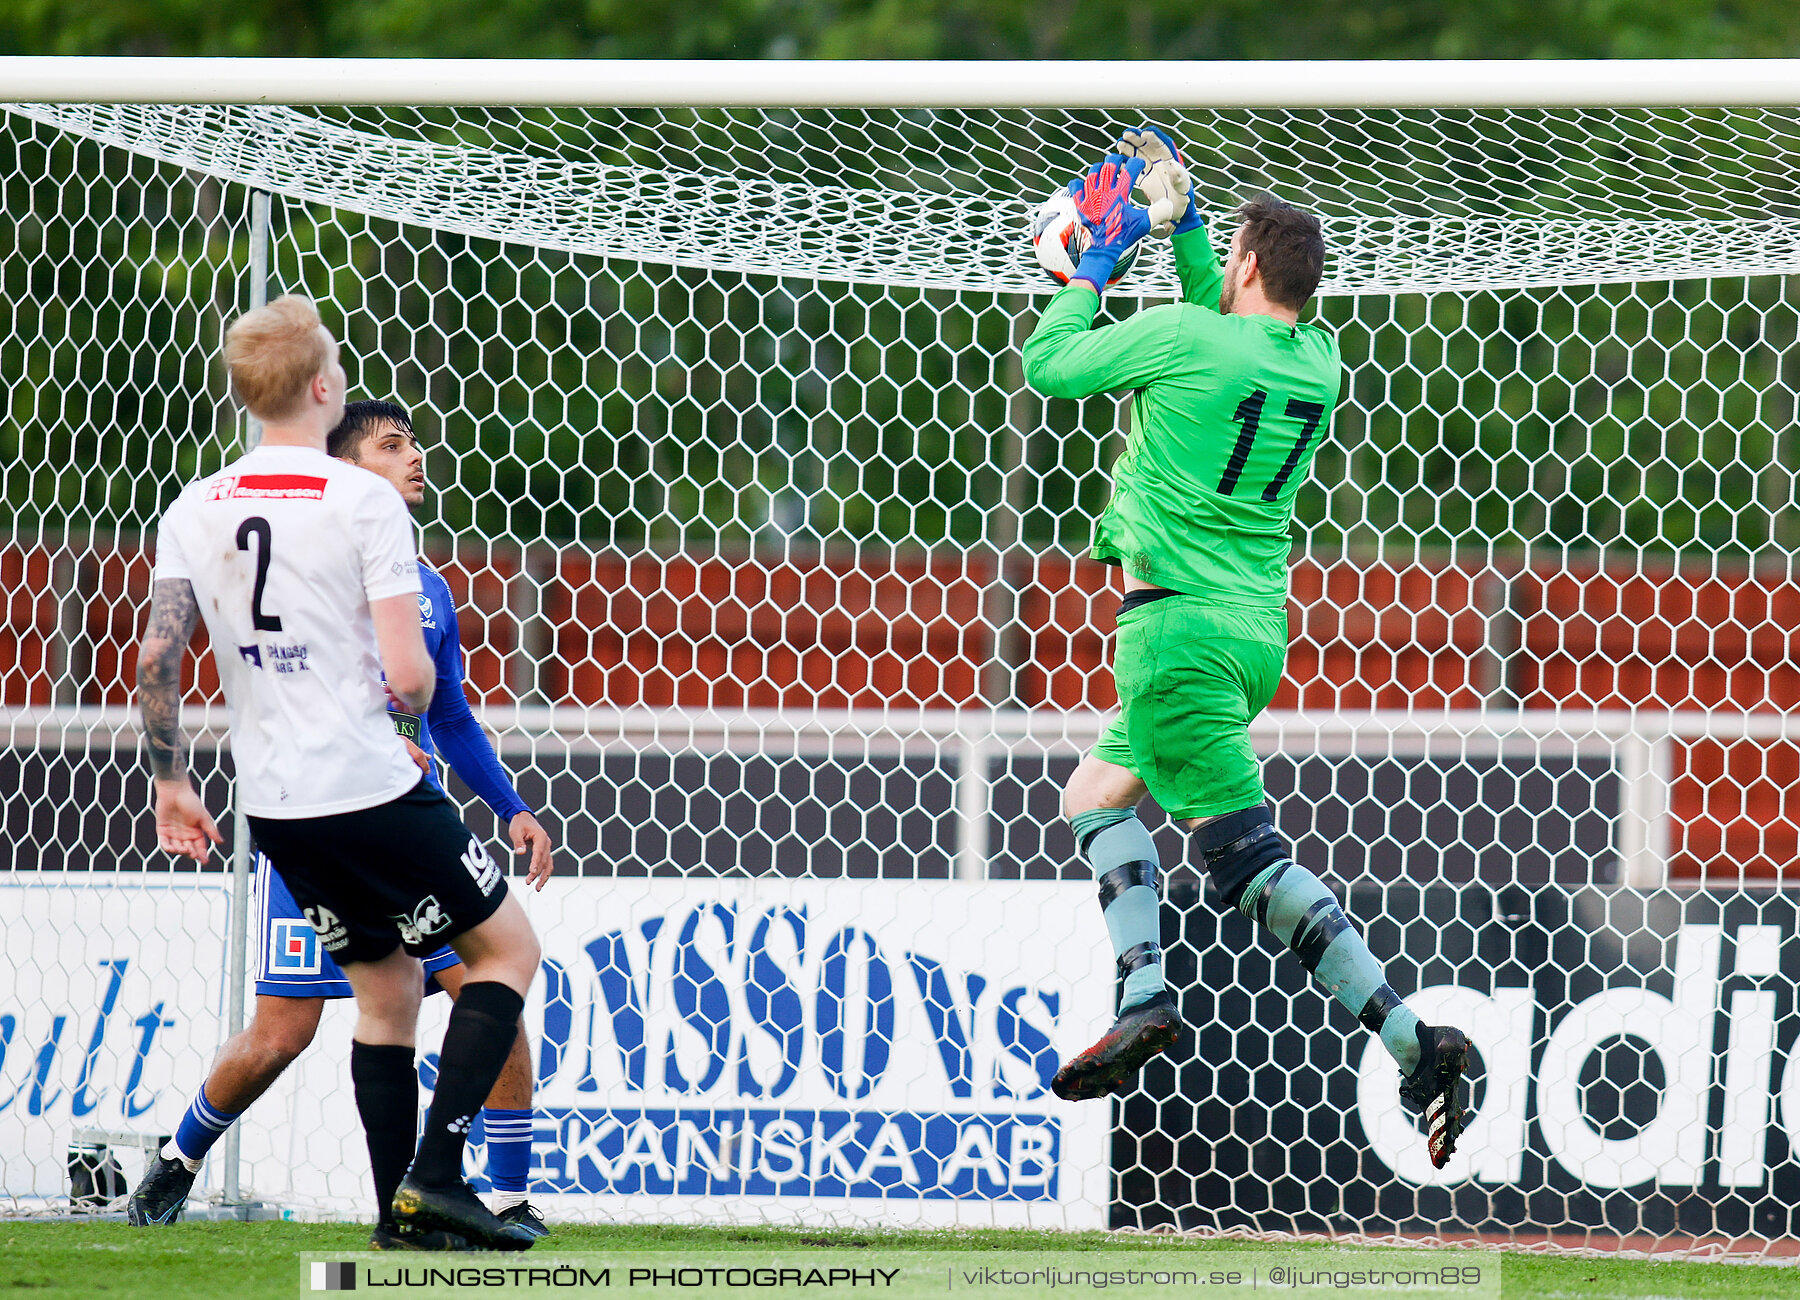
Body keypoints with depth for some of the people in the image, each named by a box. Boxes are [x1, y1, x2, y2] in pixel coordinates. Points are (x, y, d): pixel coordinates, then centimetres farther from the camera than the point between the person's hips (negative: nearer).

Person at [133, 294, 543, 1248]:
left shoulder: (194, 511, 4)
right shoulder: (364, 501, -12)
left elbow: (156, 657, 0)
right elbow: (408, 676, -16)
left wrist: (171, 783, 10)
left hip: (273, 804, 6)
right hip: (371, 790, -6)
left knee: (386, 989, 18)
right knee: (507, 947, 9)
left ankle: (399, 1210, 12)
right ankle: (435, 1173, -4)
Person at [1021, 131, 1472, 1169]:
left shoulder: (1179, 336, -12)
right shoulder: (1318, 363, 8)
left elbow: (1047, 365, 1)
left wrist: (1095, 267, 13)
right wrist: (1183, 224, 32)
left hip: (1182, 625, -8)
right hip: (1261, 628, 8)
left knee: (1252, 860, -13)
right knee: (1098, 789, 24)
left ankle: (1415, 1043, -24)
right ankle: (1146, 999, 9)